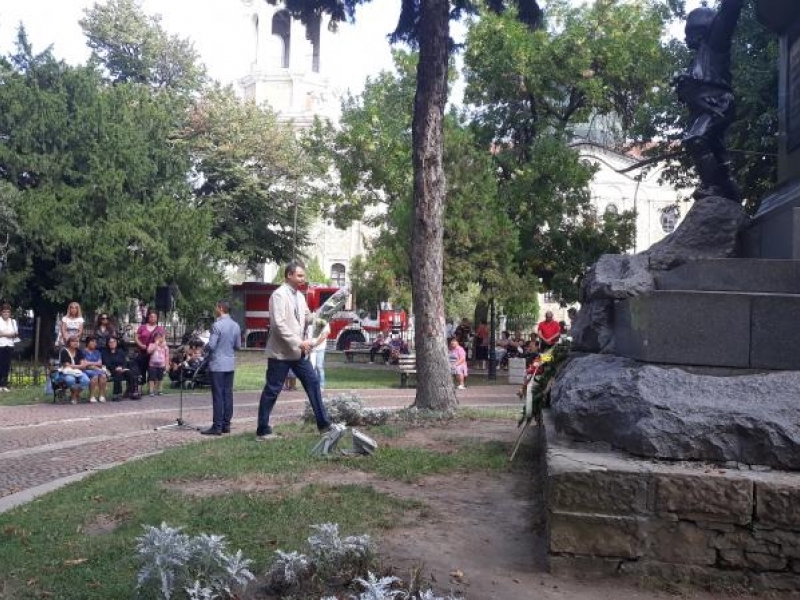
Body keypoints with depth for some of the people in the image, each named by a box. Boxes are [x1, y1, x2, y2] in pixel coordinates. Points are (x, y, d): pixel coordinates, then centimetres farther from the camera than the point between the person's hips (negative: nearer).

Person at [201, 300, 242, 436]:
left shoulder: (217, 325, -14)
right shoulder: (236, 326, 7)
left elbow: (211, 345, -15)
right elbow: (238, 346, 12)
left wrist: (205, 348, 5)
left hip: (217, 365, -6)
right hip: (230, 364, 6)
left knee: (218, 396, -4)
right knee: (228, 394, 9)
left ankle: (217, 426, -2)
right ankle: (226, 424, 13)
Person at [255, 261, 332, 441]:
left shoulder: (299, 296, 11)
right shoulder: (279, 295, -15)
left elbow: (307, 316, 21)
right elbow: (279, 325, -23)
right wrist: (299, 342, -23)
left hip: (298, 352, 8)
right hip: (280, 352, -8)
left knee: (313, 382, 9)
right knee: (272, 391, 0)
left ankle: (323, 424, 17)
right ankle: (262, 431, 9)